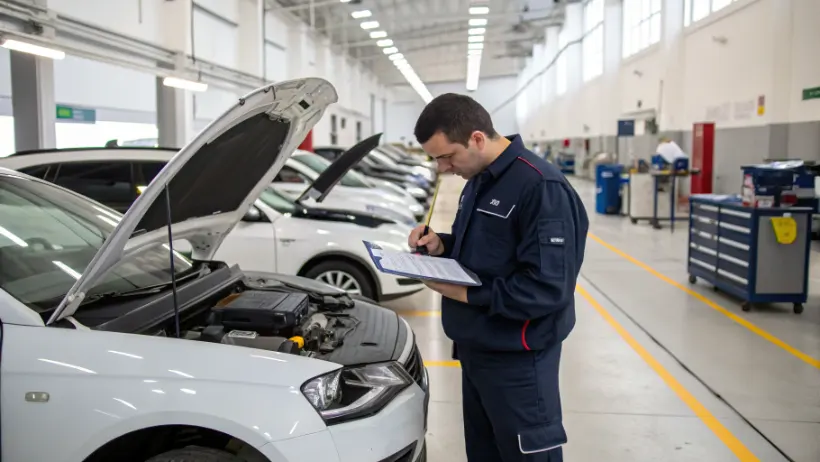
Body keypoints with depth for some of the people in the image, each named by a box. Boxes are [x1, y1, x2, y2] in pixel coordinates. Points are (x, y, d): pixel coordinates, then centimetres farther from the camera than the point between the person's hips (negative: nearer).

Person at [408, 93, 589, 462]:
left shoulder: (541, 188, -22)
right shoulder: (479, 181, 9)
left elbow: (548, 288, -25)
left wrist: (465, 294, -22)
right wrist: (441, 247, 0)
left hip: (517, 359, -9)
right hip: (476, 348, 9)